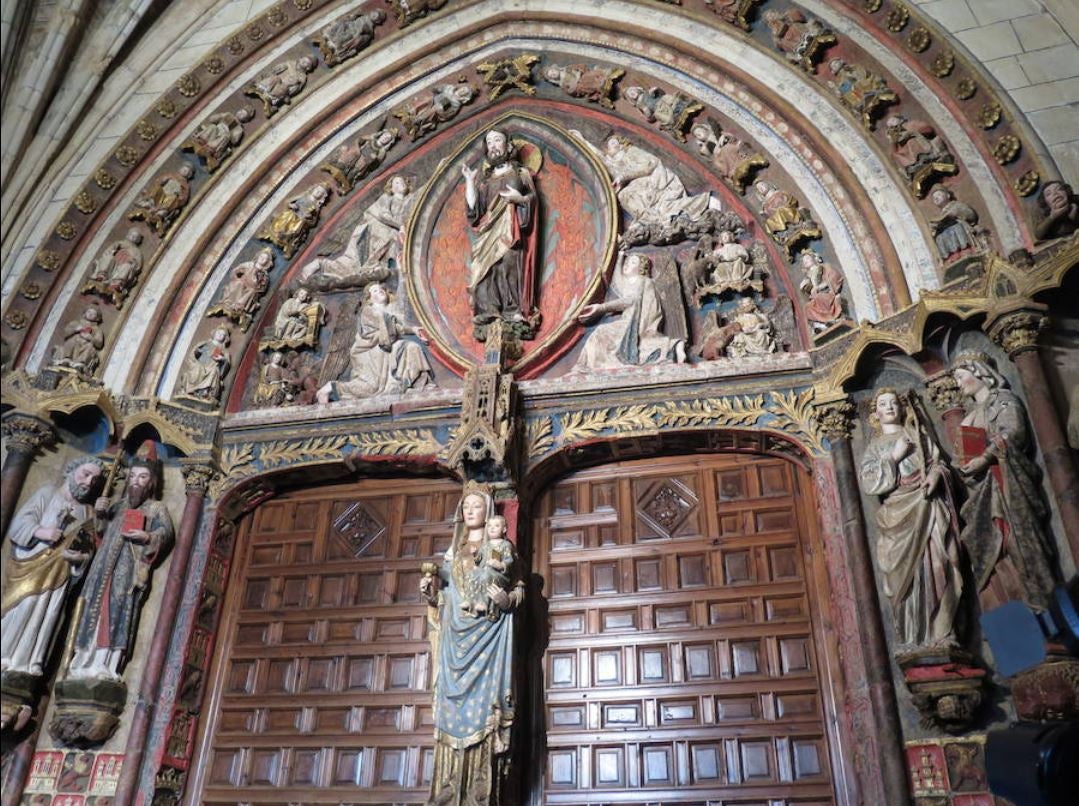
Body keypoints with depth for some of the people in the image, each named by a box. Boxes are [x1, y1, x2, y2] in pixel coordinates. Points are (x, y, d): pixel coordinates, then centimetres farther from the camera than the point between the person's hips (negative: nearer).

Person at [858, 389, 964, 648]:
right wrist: (893, 457, -6)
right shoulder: (874, 447, 16)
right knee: (907, 575, -7)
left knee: (936, 569, -10)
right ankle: (913, 641, -5)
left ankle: (942, 636, -9)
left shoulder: (919, 435, 21)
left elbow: (940, 462, 14)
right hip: (898, 514, -1)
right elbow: (868, 482, 1)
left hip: (928, 508, 1)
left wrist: (935, 475, -8)